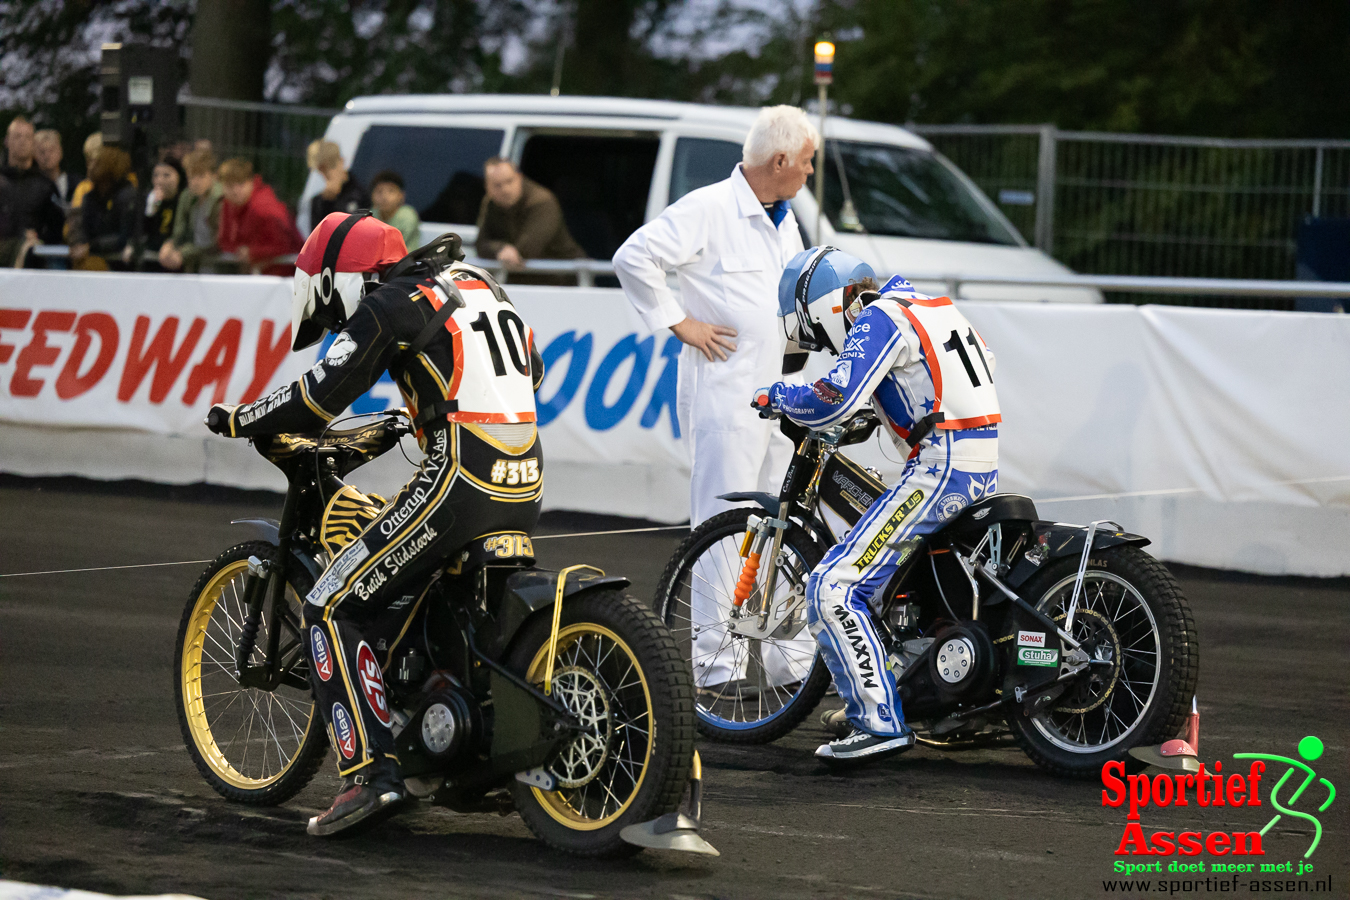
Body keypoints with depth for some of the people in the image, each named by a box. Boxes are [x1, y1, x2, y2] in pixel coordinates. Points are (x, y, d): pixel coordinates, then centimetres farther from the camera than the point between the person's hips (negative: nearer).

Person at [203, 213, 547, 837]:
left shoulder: (389, 306, -3)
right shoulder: (479, 284, 20)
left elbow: (318, 399, -8)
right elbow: (531, 369, 33)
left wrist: (235, 422, 7)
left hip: (460, 481, -8)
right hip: (527, 488, 9)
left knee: (331, 609, -2)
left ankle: (371, 773, -14)